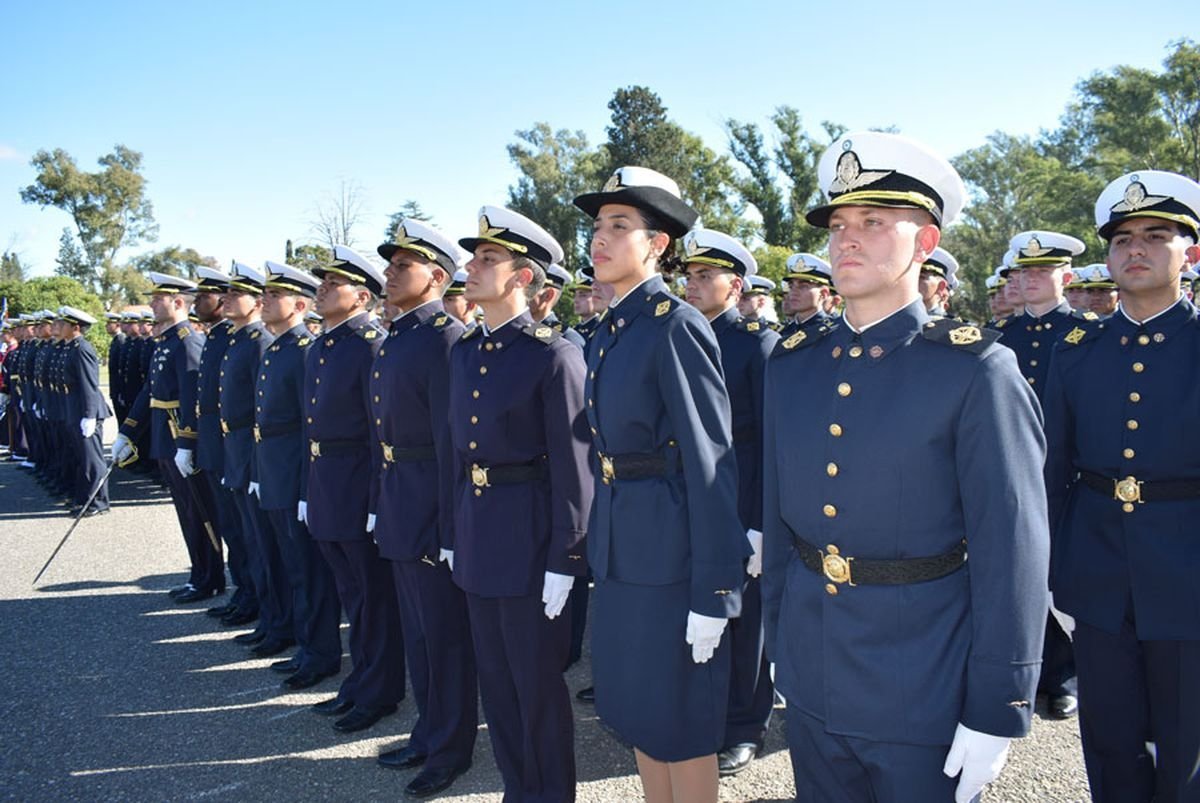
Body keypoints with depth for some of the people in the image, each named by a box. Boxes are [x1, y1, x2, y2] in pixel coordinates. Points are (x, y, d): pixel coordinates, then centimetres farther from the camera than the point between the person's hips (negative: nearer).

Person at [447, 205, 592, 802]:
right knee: (495, 679, 18)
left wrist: (565, 561, -16)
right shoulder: (464, 351, 10)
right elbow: (457, 449, 14)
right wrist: (452, 534, 13)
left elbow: (572, 466, -15)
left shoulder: (552, 354, -13)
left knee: (537, 682, 7)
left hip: (529, 533, -7)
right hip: (475, 530, 7)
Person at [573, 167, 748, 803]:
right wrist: (598, 548, 14)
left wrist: (713, 595, -18)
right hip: (618, 547, 8)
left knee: (682, 723, 8)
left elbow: (712, 465, -18)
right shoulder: (608, 333, 10)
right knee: (636, 709, 20)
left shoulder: (677, 327, -15)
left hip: (670, 544, -8)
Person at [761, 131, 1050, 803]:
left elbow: (1012, 551, -13)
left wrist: (996, 713, -12)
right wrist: (778, 634, 10)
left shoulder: (976, 370, -13)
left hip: (922, 694, -4)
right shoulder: (793, 363, 2)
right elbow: (779, 511, 8)